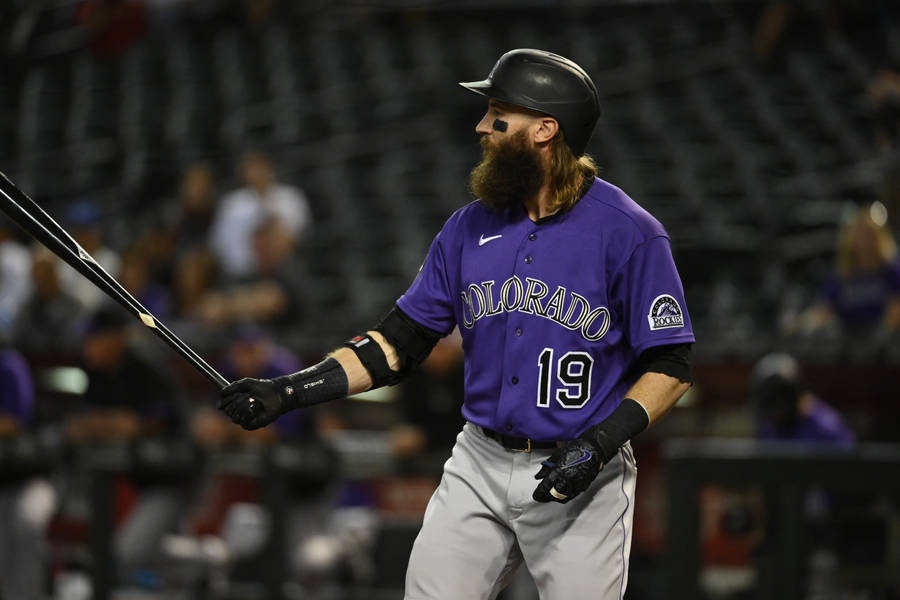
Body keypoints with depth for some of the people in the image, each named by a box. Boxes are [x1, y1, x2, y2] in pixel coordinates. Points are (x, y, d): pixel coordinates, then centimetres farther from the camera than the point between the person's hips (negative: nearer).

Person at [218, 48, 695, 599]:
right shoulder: (471, 227, 5)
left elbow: (671, 367, -8)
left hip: (579, 479, -4)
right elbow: (398, 344, 9)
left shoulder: (627, 232, -10)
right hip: (480, 466, 5)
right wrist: (291, 391, -2)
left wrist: (602, 442, -21)